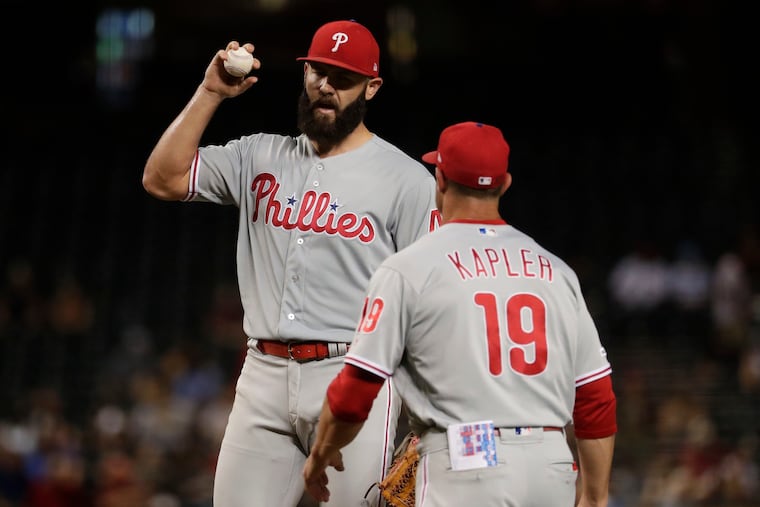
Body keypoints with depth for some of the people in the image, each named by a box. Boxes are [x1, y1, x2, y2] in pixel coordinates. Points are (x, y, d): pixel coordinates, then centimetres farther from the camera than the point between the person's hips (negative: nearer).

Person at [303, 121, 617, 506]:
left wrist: (320, 454, 17)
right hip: (553, 466, 5)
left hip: (465, 467, -5)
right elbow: (597, 399, 11)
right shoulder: (556, 271, 14)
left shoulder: (408, 269, 1)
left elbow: (354, 391, -2)